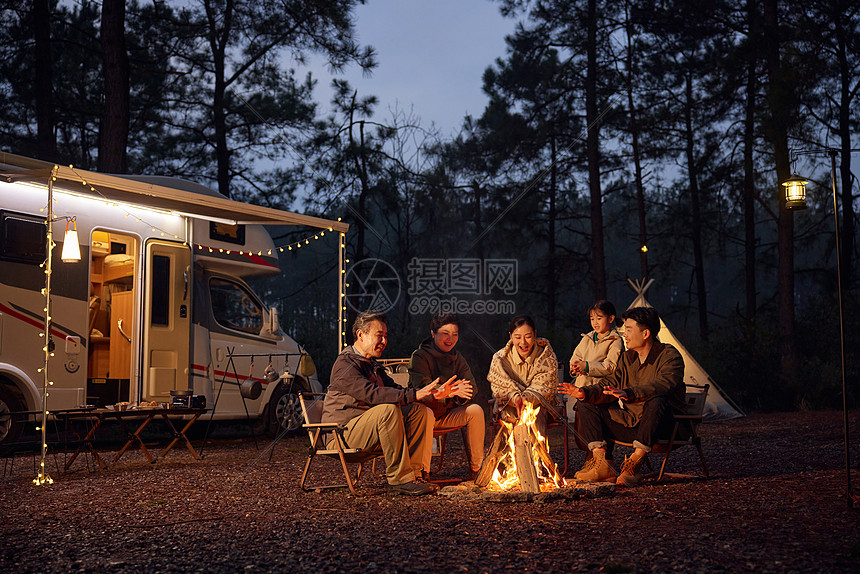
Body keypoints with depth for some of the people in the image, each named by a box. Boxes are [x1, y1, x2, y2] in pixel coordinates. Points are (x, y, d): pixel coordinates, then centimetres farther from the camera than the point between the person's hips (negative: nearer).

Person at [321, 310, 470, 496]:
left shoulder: (372, 364, 18)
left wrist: (435, 393, 0)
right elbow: (372, 394, -29)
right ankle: (399, 479, -28)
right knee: (389, 409, -32)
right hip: (343, 432, -9)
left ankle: (412, 473, -12)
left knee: (418, 410, -4)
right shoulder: (345, 364, -14)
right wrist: (414, 395, -33)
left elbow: (395, 389, 14)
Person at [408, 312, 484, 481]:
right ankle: (423, 471, -29)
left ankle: (476, 468, -11)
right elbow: (423, 389, -23)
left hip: (446, 414, 5)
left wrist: (458, 394, -24)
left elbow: (471, 387, 0)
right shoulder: (420, 357, -9)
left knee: (475, 410, -18)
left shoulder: (457, 358, 9)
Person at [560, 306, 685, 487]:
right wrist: (585, 393, -13)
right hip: (629, 423, 7)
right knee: (586, 405, -2)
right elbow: (609, 385, 8)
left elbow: (664, 384, -30)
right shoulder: (628, 357, 12)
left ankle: (634, 465, -30)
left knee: (657, 401, -39)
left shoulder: (669, 355, -10)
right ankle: (602, 463, -17)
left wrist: (628, 394, -45)